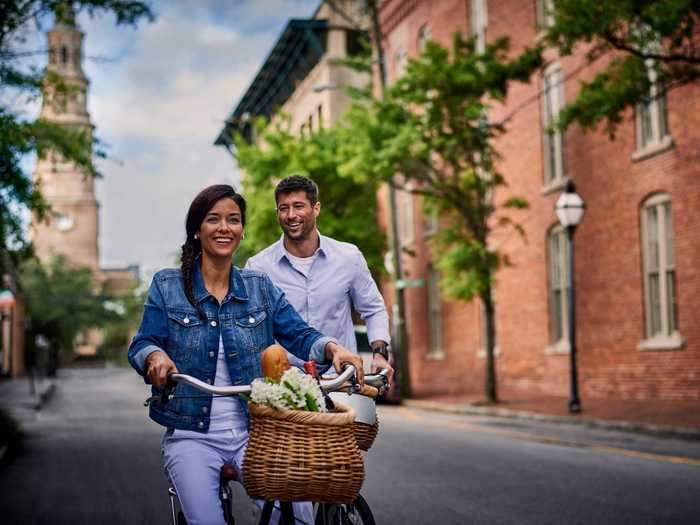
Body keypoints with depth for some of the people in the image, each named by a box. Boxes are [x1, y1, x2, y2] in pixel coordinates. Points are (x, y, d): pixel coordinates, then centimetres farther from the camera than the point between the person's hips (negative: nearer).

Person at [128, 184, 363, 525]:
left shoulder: (260, 288, 10)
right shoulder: (167, 285, 5)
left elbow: (299, 335, 3)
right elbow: (142, 344, -1)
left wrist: (333, 348, -18)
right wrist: (156, 356, -25)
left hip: (254, 432, 1)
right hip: (192, 436, -1)